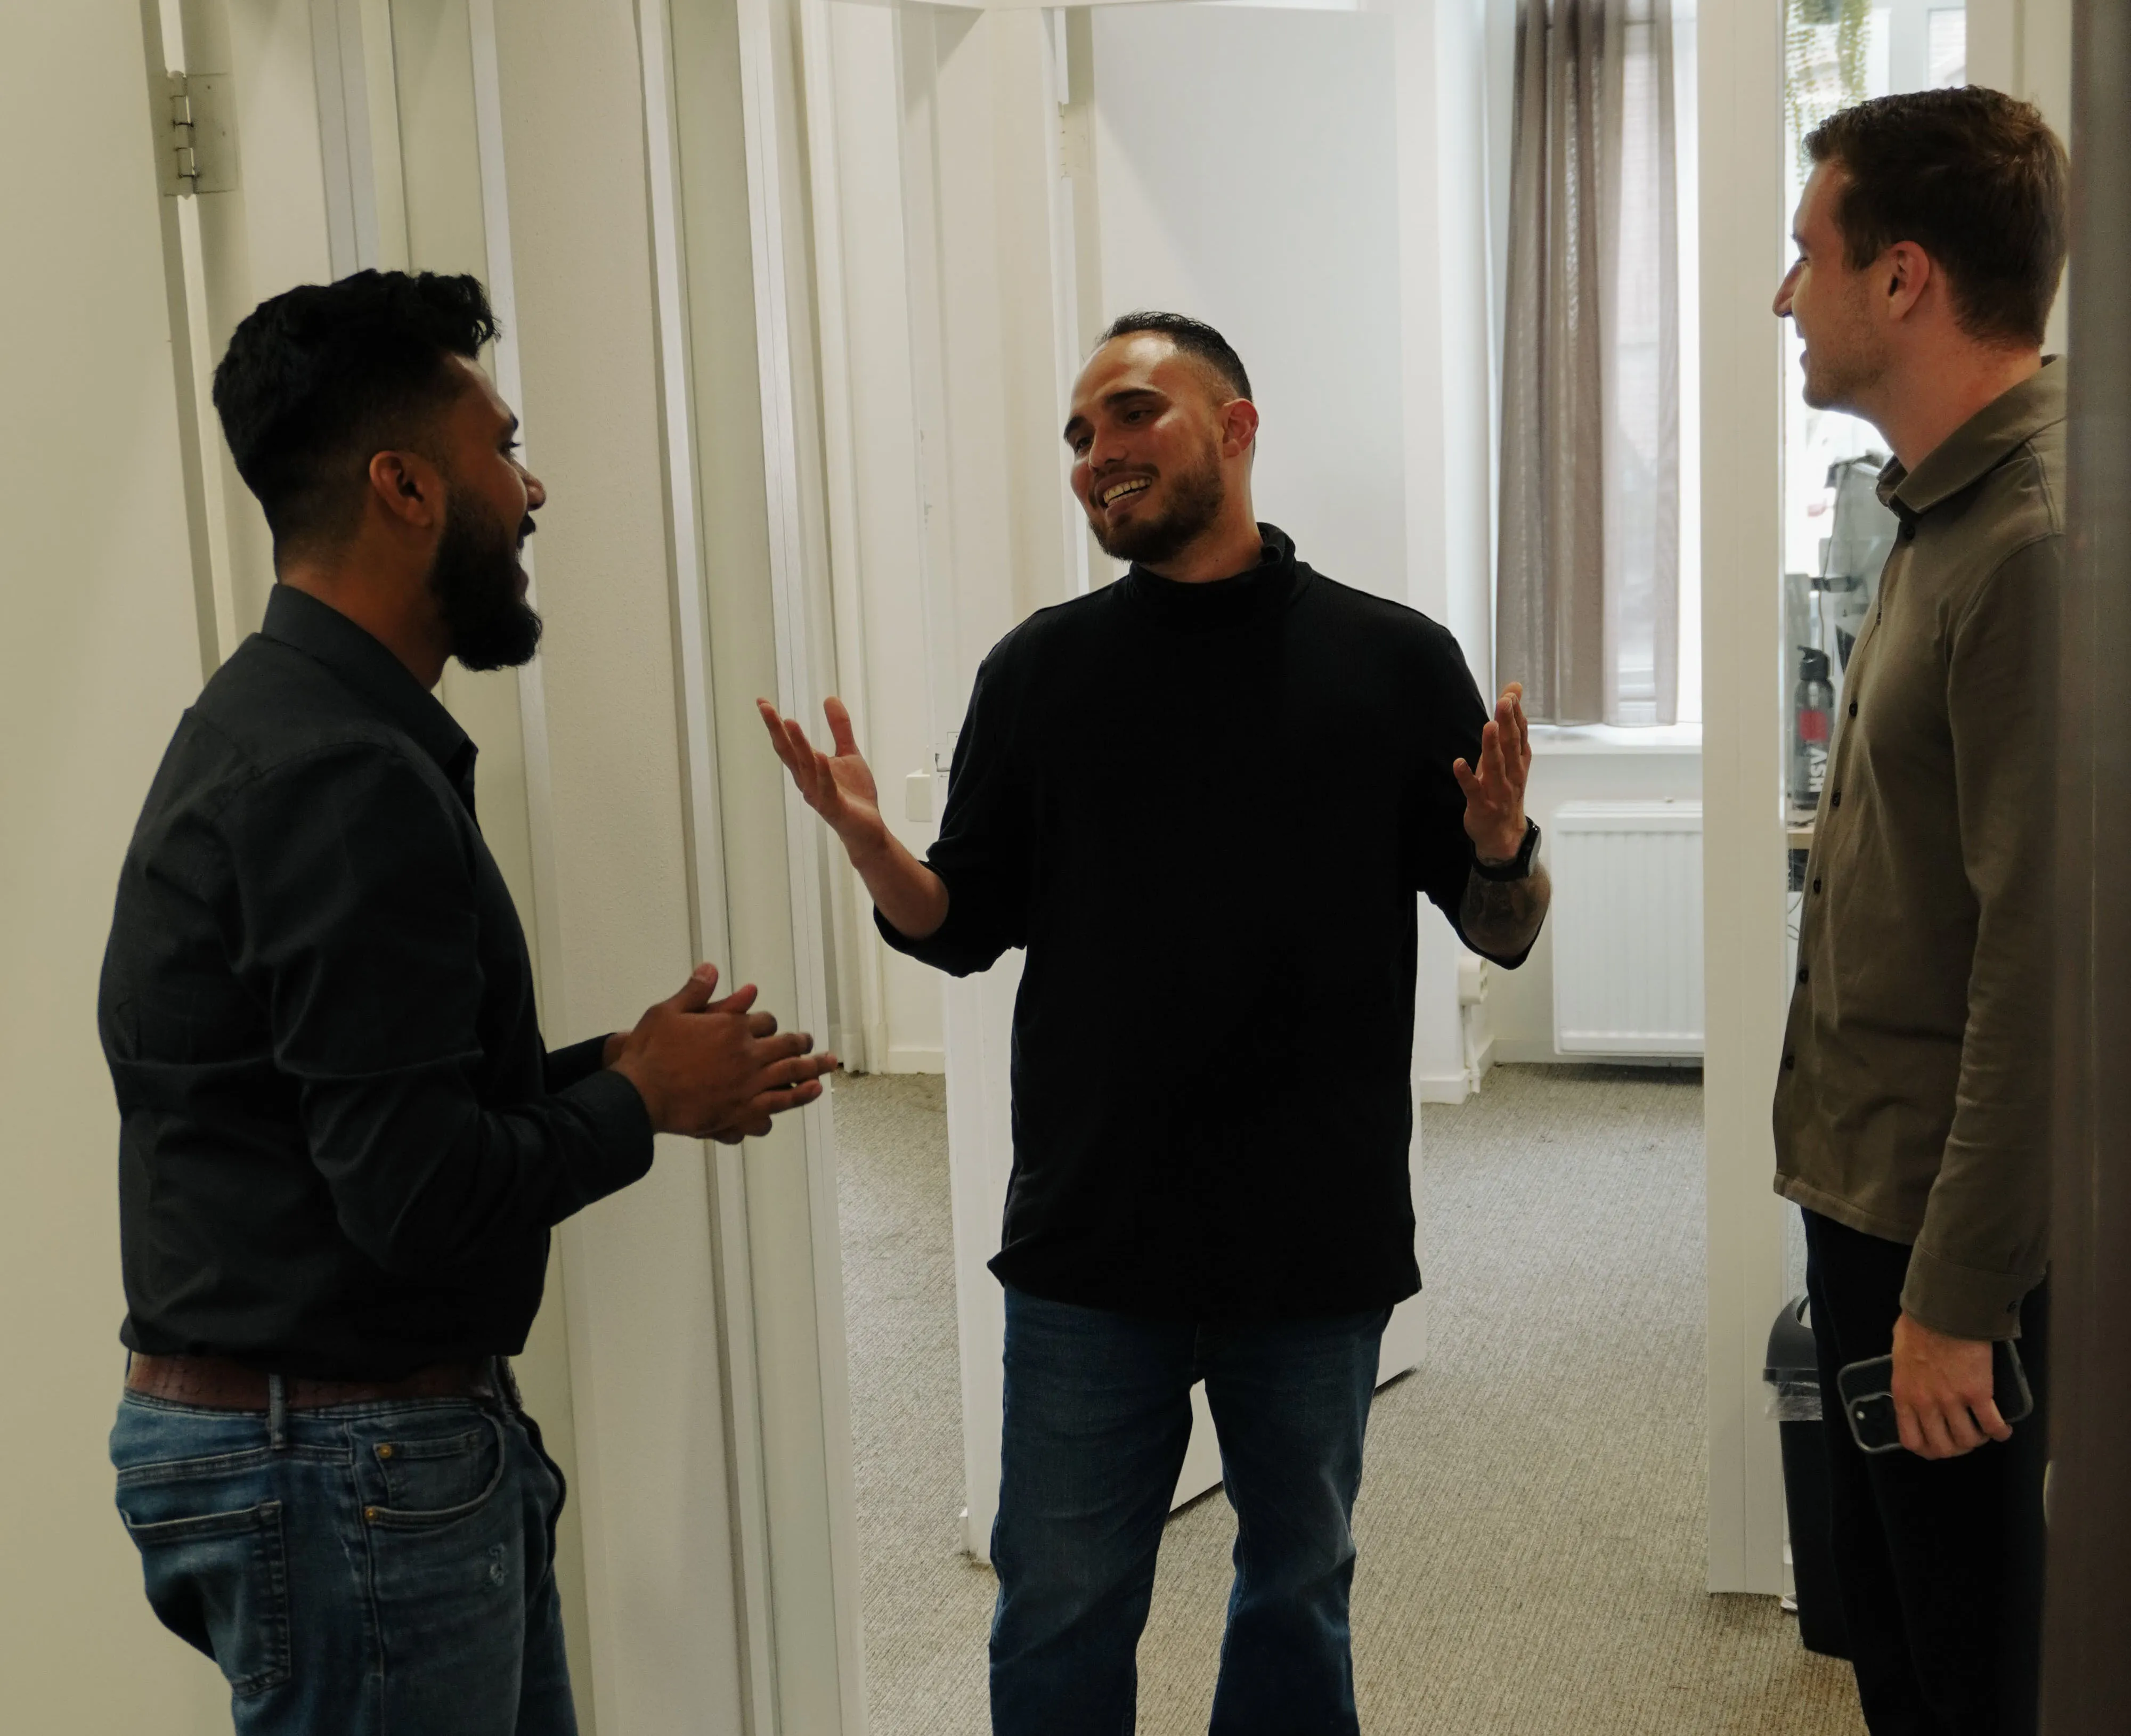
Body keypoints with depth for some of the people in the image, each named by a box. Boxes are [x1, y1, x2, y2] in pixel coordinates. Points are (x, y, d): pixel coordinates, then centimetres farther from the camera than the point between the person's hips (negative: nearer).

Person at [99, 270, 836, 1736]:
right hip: (345, 1463, -10)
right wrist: (641, 1101, -10)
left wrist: (616, 1071, 5)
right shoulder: (344, 779, -23)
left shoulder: (288, 724, 11)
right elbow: (419, 1195, -26)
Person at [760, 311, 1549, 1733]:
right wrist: (872, 845, -16)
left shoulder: (1392, 661, -2)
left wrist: (1500, 847, -21)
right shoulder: (1042, 671, 2)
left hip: (1321, 1244, 0)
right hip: (1092, 1244, 1)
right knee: (1059, 1617, 10)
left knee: (1299, 1592, 18)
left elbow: (1506, 930, 1)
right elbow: (968, 927, 4)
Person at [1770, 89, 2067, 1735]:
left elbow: (2045, 956, -24)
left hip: (1951, 1229, -9)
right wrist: (1890, 1238, 16)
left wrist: (1959, 1294, -21)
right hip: (1870, 1186, 9)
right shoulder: (1946, 513, 10)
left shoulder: (2036, 546, -21)